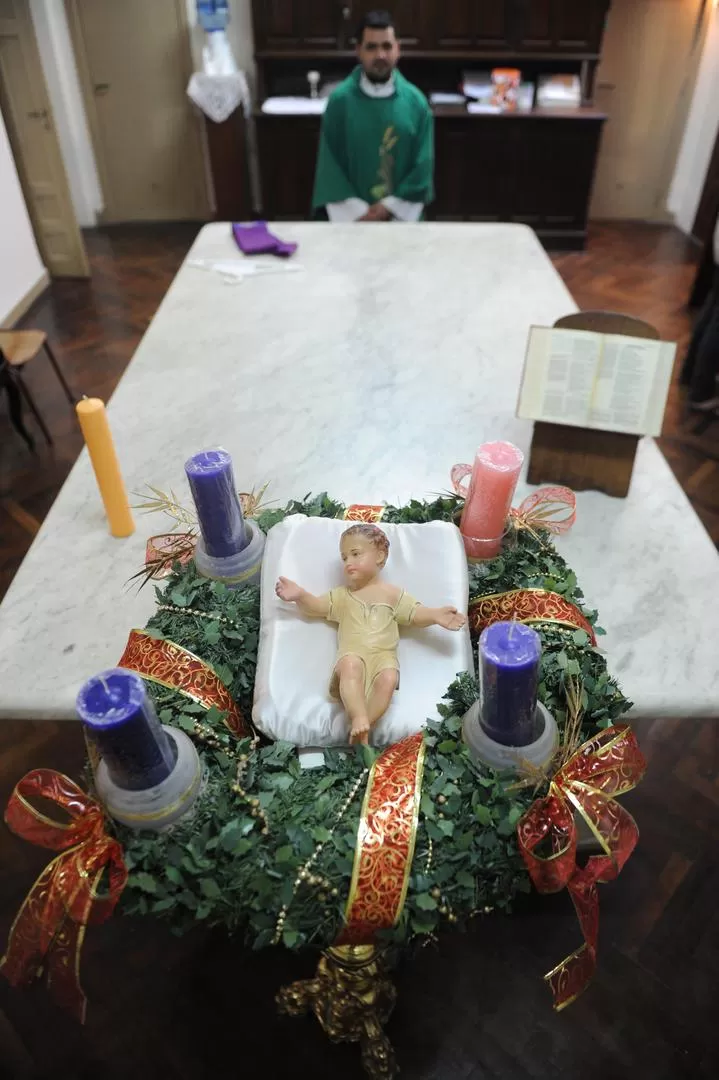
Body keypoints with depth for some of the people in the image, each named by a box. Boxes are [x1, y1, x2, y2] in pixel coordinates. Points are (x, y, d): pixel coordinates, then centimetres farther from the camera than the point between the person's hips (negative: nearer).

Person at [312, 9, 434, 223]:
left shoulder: (416, 101, -2)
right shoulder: (340, 100, -5)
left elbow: (423, 166, -2)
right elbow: (330, 166, -5)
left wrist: (390, 207, -12)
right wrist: (358, 213, -13)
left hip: (402, 215, 1)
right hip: (354, 219, -1)